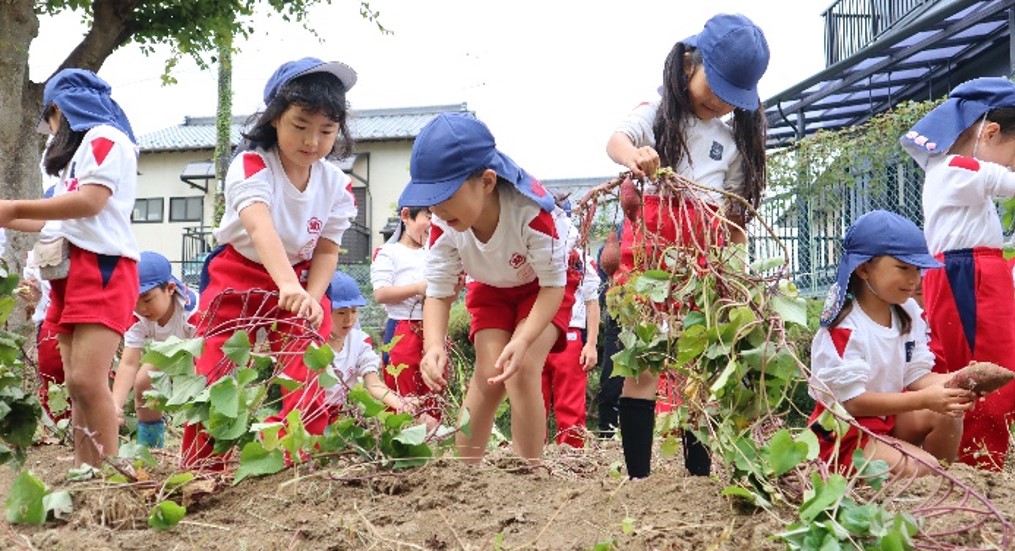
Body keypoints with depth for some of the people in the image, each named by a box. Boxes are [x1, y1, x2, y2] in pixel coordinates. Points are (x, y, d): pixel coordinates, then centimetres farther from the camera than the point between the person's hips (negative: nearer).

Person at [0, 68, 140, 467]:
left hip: (102, 268, -10)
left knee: (87, 380, -19)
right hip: (71, 272, 10)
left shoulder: (105, 138, -1)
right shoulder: (82, 149, 28)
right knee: (75, 386, 1)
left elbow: (91, 202, -15)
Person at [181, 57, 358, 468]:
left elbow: (326, 250, -1)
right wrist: (288, 286, -57)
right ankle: (201, 466, 7)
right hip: (239, 279, -3)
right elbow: (260, 227, -40)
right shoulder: (251, 166, -23)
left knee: (308, 380, -8)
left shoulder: (337, 185, -8)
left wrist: (311, 298, -20)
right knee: (216, 378, -6)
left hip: (301, 283, 3)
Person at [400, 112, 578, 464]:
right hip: (492, 287, 4)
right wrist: (434, 347, -42)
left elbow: (553, 284, -30)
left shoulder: (531, 209, -41)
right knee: (488, 375, -12)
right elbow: (438, 293, -21)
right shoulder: (443, 225, -29)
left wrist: (523, 341, -45)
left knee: (522, 369, -22)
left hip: (544, 283, -3)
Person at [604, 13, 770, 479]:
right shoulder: (656, 112, 4)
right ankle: (638, 474, -6)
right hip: (651, 237, -4)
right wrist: (634, 157, -39)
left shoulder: (735, 139, 16)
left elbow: (735, 210, 19)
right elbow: (616, 141, -15)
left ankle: (700, 471, 9)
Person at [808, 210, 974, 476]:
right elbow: (853, 401, -26)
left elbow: (916, 376, 0)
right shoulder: (844, 328, -23)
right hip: (843, 435, -8)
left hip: (891, 419, 8)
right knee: (920, 469, -25)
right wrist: (924, 399, -30)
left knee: (948, 414, -15)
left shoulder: (909, 314, 1)